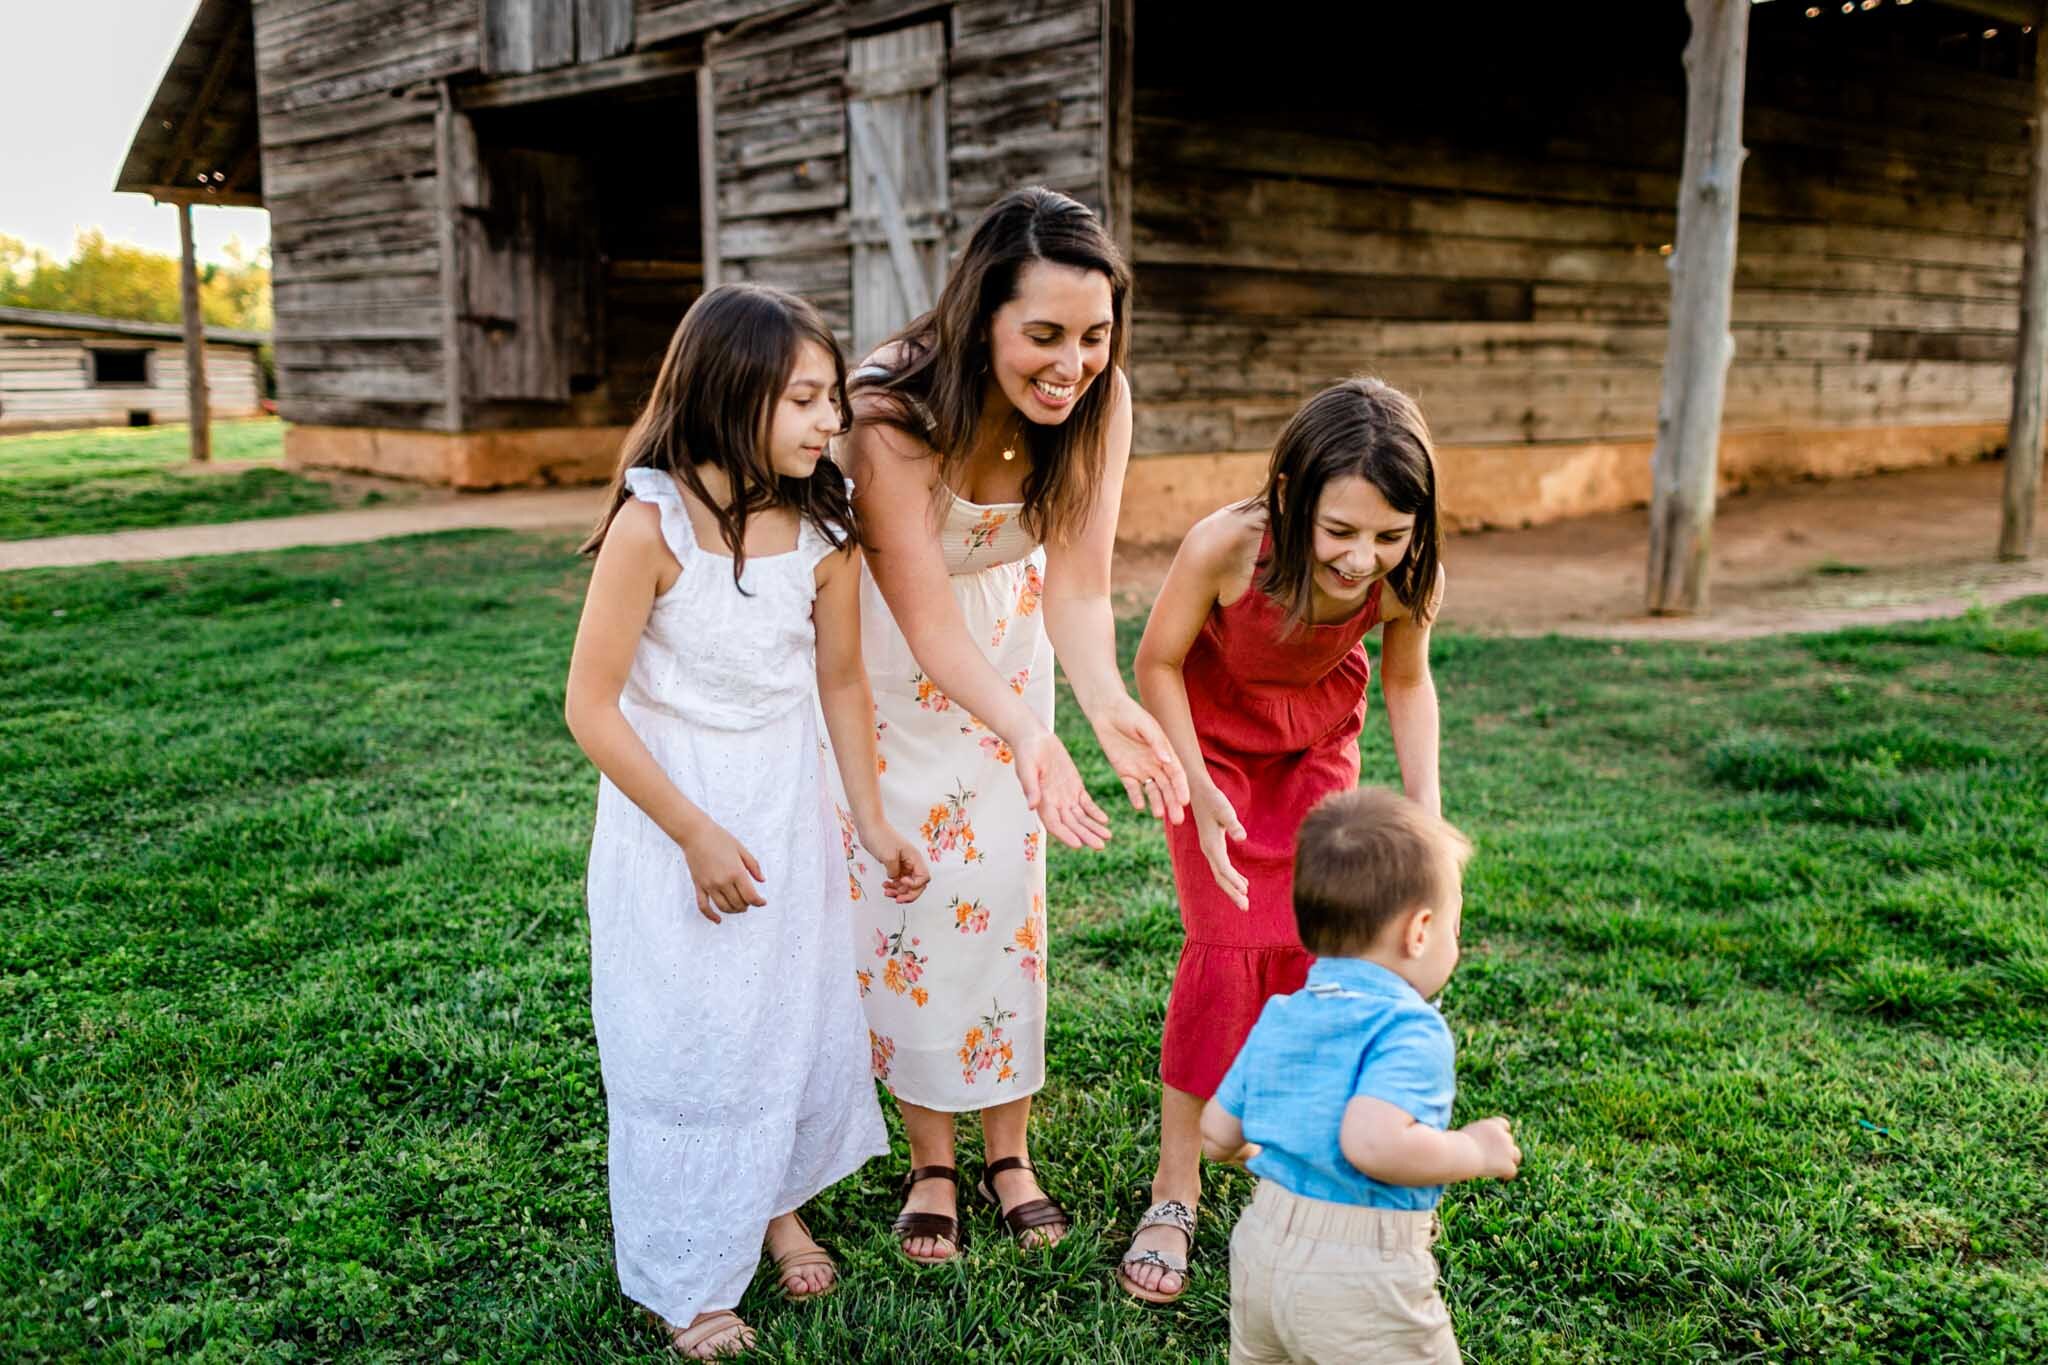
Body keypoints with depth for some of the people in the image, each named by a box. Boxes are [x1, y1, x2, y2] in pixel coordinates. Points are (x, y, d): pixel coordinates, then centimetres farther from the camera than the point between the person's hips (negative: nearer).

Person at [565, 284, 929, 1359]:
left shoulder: (824, 527, -8)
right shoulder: (653, 523, -22)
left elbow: (842, 681, 5)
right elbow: (592, 707, -18)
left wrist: (870, 820, 5)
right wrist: (697, 834, -17)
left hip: (788, 810, 5)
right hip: (671, 815, -4)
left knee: (802, 1020, 15)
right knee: (685, 1046, 6)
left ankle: (779, 1202, 42)